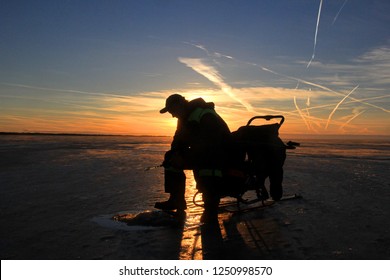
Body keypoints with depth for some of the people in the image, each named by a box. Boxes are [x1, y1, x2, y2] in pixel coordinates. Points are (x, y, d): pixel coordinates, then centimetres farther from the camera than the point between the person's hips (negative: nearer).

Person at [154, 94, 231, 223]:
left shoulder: (206, 116, -23)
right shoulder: (184, 119, 7)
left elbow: (209, 146, -29)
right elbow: (178, 141, 10)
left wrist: (184, 158, -28)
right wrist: (176, 154, -12)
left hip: (219, 155, -9)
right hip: (199, 154, 9)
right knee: (171, 157, 0)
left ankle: (210, 208, -28)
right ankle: (176, 200, 1)